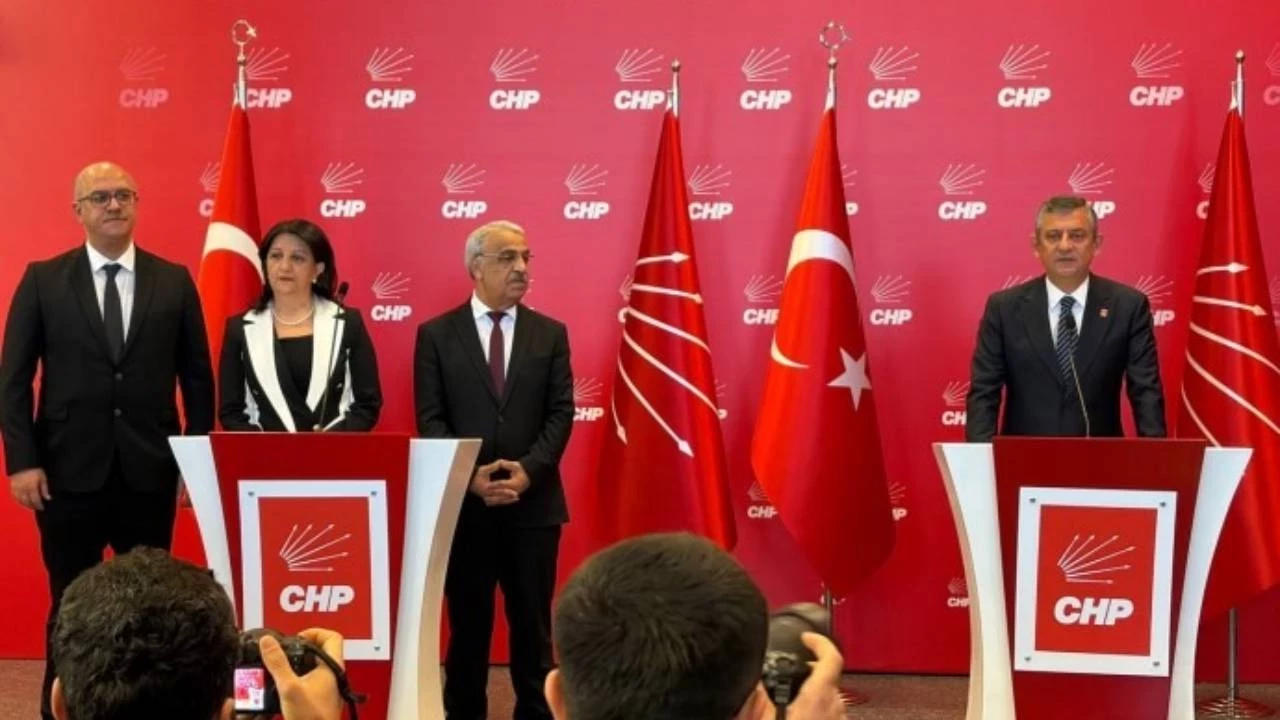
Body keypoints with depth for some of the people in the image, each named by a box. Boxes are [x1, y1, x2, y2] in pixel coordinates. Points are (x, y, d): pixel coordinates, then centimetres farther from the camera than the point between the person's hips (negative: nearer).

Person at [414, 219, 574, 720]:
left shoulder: (550, 333, 7)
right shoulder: (436, 334, 3)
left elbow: (561, 414, 1)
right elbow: (430, 419, -2)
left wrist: (528, 471, -13)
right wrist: (471, 476, -15)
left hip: (533, 502, 1)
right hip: (463, 503, -1)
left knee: (533, 627, 7)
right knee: (467, 626, 8)